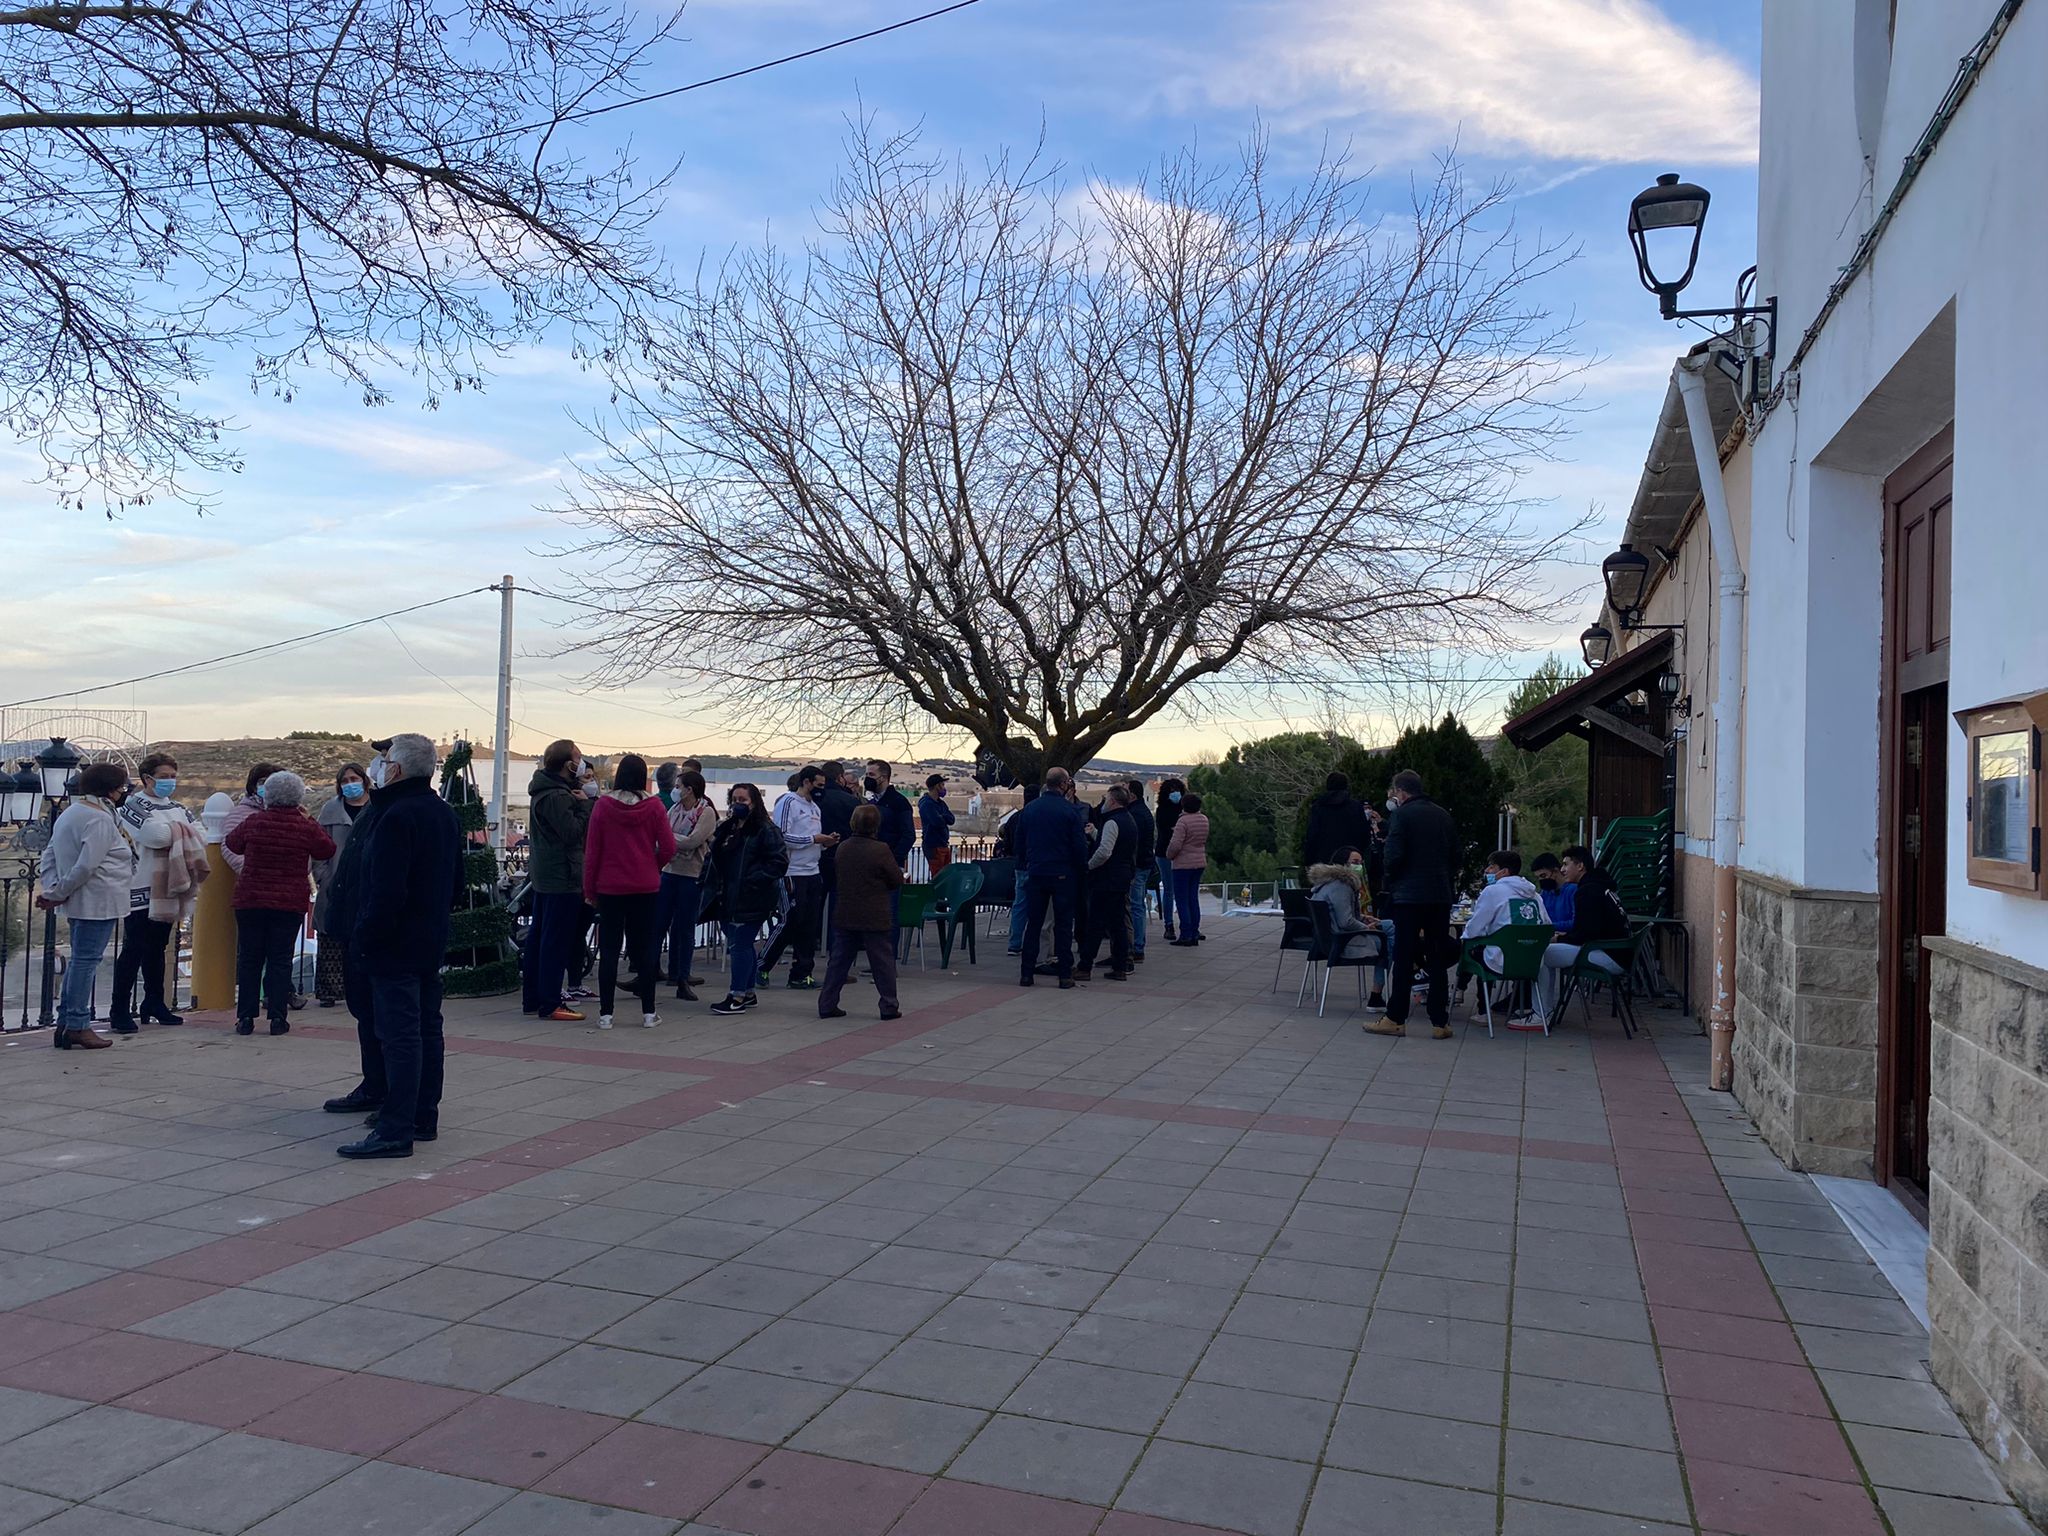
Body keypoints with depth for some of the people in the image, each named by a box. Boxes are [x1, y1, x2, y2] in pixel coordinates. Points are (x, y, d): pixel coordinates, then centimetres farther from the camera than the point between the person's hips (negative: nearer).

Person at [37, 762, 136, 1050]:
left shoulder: (69, 813, 16)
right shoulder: (101, 820, -16)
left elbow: (50, 856, 15)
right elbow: (86, 866, -23)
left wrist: (51, 889, 5)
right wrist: (58, 894, -12)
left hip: (78, 903, 10)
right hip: (98, 902, -10)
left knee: (79, 959, 16)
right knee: (86, 961, -5)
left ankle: (65, 1023, 20)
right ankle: (77, 1027, -2)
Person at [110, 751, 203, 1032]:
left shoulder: (177, 809, 15)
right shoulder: (133, 806, -7)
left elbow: (199, 836, 2)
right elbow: (156, 834, -24)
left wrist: (172, 833, -12)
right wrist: (180, 831, -6)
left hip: (167, 890, 7)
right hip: (142, 890, -7)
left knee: (157, 949, 15)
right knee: (134, 950, -5)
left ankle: (154, 1004, 25)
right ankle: (120, 1010, 2)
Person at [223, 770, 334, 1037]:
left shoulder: (253, 822, -4)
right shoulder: (306, 827, -8)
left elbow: (231, 844, 14)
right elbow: (327, 850, 7)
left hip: (250, 901, 1)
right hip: (291, 903, -1)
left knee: (249, 958, 9)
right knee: (280, 959, 5)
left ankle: (245, 1017, 11)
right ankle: (278, 1017, 3)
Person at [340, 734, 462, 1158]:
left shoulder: (396, 817, -18)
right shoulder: (445, 813, 12)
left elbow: (386, 890, -23)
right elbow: (457, 880, 19)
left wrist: (367, 935, -14)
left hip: (395, 944, -9)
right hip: (433, 941, 10)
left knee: (400, 1034, -9)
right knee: (428, 1029, 14)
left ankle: (395, 1130, -7)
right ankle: (424, 1117, 23)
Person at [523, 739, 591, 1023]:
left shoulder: (543, 790, 14)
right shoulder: (556, 795, -19)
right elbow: (572, 832, -23)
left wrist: (579, 802, 2)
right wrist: (583, 804, -12)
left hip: (543, 874, 11)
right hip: (561, 876, -11)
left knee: (538, 936, 14)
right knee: (557, 941, -7)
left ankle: (532, 999, 22)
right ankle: (550, 1004, -5)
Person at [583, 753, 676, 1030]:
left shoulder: (602, 805, -5)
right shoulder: (653, 806, -5)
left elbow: (592, 850, -3)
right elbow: (668, 848, -5)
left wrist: (589, 889, 4)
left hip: (610, 886, 0)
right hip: (646, 886, 0)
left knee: (609, 949, 5)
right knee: (645, 947, 7)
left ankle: (605, 1013, 6)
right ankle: (648, 1012, 10)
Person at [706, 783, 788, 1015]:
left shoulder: (765, 830, -8)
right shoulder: (729, 829, 16)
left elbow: (779, 862, -13)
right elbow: (717, 857, 18)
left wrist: (754, 880, -18)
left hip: (753, 901, -8)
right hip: (731, 898, 8)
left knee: (739, 945, -8)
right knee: (742, 945, 13)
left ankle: (737, 997, -4)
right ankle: (748, 993, 23)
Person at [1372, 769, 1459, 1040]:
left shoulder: (1401, 815, -8)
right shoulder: (1444, 816, 10)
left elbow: (1394, 856, -13)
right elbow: (1455, 857, 12)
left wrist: (1391, 885, 3)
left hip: (1409, 896, -5)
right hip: (1441, 896, 5)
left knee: (1403, 959, 1)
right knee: (1438, 960, 7)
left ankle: (1396, 1019, 4)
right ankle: (1440, 1022, 7)